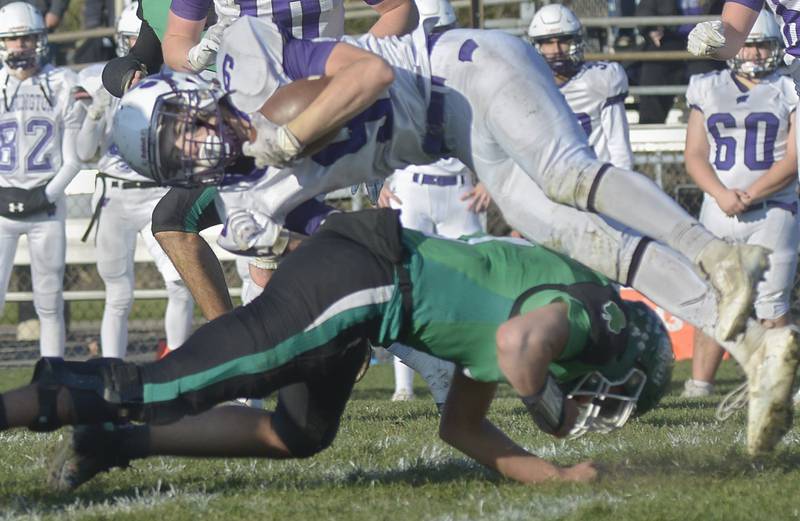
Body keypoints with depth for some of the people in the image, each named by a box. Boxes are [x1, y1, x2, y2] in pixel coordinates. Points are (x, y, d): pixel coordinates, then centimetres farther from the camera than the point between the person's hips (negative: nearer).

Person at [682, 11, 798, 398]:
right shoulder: (708, 90, 13)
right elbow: (695, 156, 8)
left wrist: (749, 196, -13)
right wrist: (722, 194, -11)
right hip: (719, 211, 3)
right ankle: (699, 384, 9)